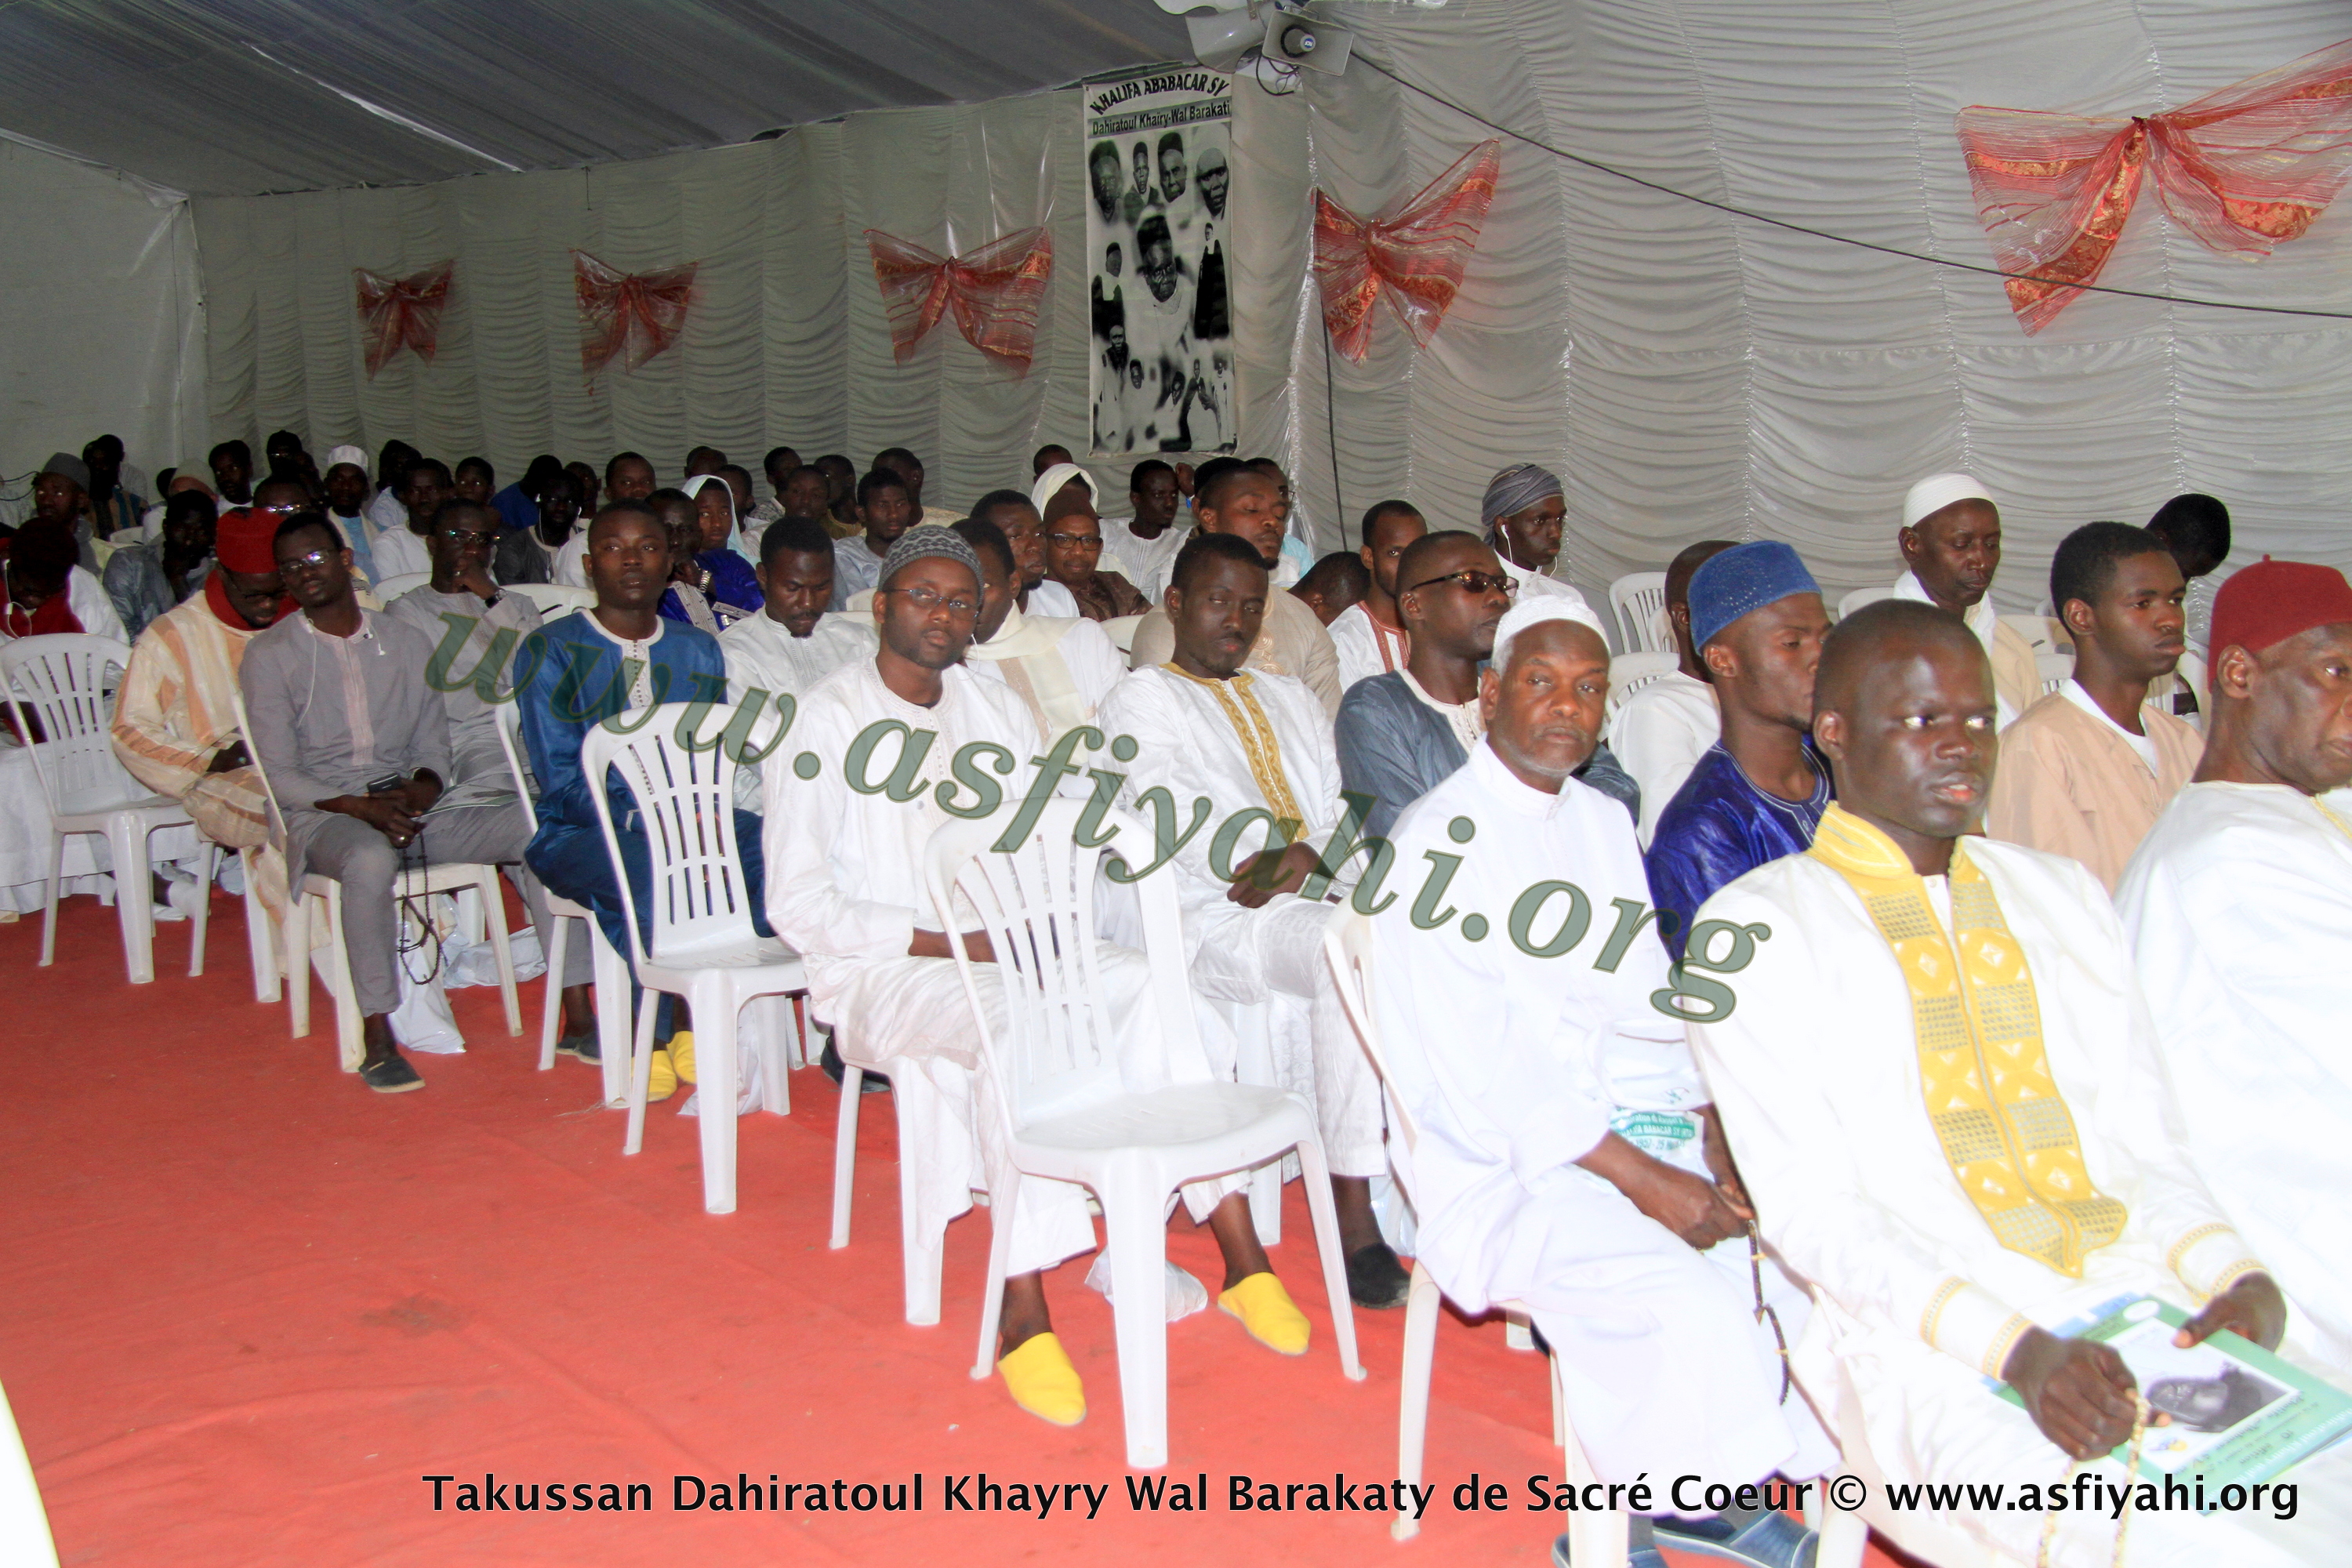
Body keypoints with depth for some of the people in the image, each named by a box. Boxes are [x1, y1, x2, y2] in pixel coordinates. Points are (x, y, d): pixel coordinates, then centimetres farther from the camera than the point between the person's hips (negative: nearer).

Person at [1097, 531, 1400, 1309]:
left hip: (1324, 893, 5)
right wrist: (1261, 863, -17)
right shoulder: (1142, 698, 12)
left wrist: (1308, 857, -5)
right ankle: (1355, 1214, -30)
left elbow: (1343, 804, 17)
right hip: (1216, 919, -5)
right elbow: (1174, 813, -4)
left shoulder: (1291, 697, 30)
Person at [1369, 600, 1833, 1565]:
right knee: (1692, 1306, -27)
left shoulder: (1605, 822, 17)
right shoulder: (1437, 841, -7)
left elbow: (1651, 1004, 15)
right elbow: (1481, 1062, -15)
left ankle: (1716, 1489, 6)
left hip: (1650, 1127, 7)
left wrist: (1719, 1145, -2)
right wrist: (1639, 1180, -19)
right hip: (1505, 1168, -7)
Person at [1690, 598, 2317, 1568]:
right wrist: (2015, 1347, -20)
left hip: (2153, 1296, 6)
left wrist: (2236, 1275, -5)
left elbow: (2145, 1142, 17)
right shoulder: (1754, 929, 2)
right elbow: (1808, 1208, -6)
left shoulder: (2063, 893, 21)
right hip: (1933, 1343, -6)